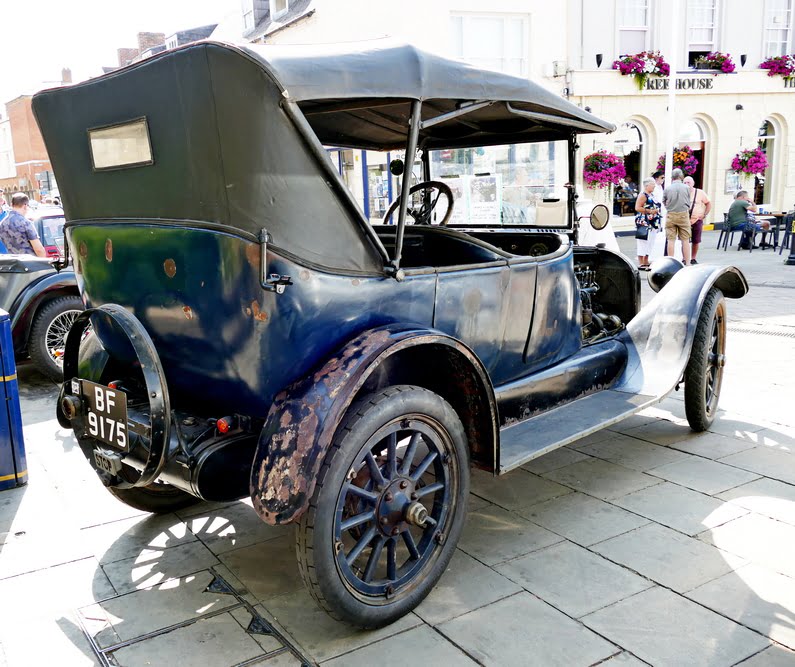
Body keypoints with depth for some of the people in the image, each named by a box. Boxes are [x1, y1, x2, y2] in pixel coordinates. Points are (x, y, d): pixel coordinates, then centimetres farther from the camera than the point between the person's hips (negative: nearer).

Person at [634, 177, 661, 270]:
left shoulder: (652, 195, 18)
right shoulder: (642, 195, -10)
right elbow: (637, 208, -20)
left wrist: (657, 211, 15)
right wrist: (650, 211, -21)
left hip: (653, 223, 10)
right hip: (644, 223, -10)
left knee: (650, 243, 11)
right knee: (643, 242, -9)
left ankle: (646, 262, 18)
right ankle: (640, 263, -7)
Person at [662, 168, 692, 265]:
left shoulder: (667, 189, -4)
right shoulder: (686, 188, -4)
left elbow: (664, 203, 8)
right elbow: (688, 203, 6)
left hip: (670, 215, 0)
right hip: (683, 214, 0)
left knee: (671, 240, 4)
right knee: (685, 240, 5)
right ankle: (687, 263, 8)